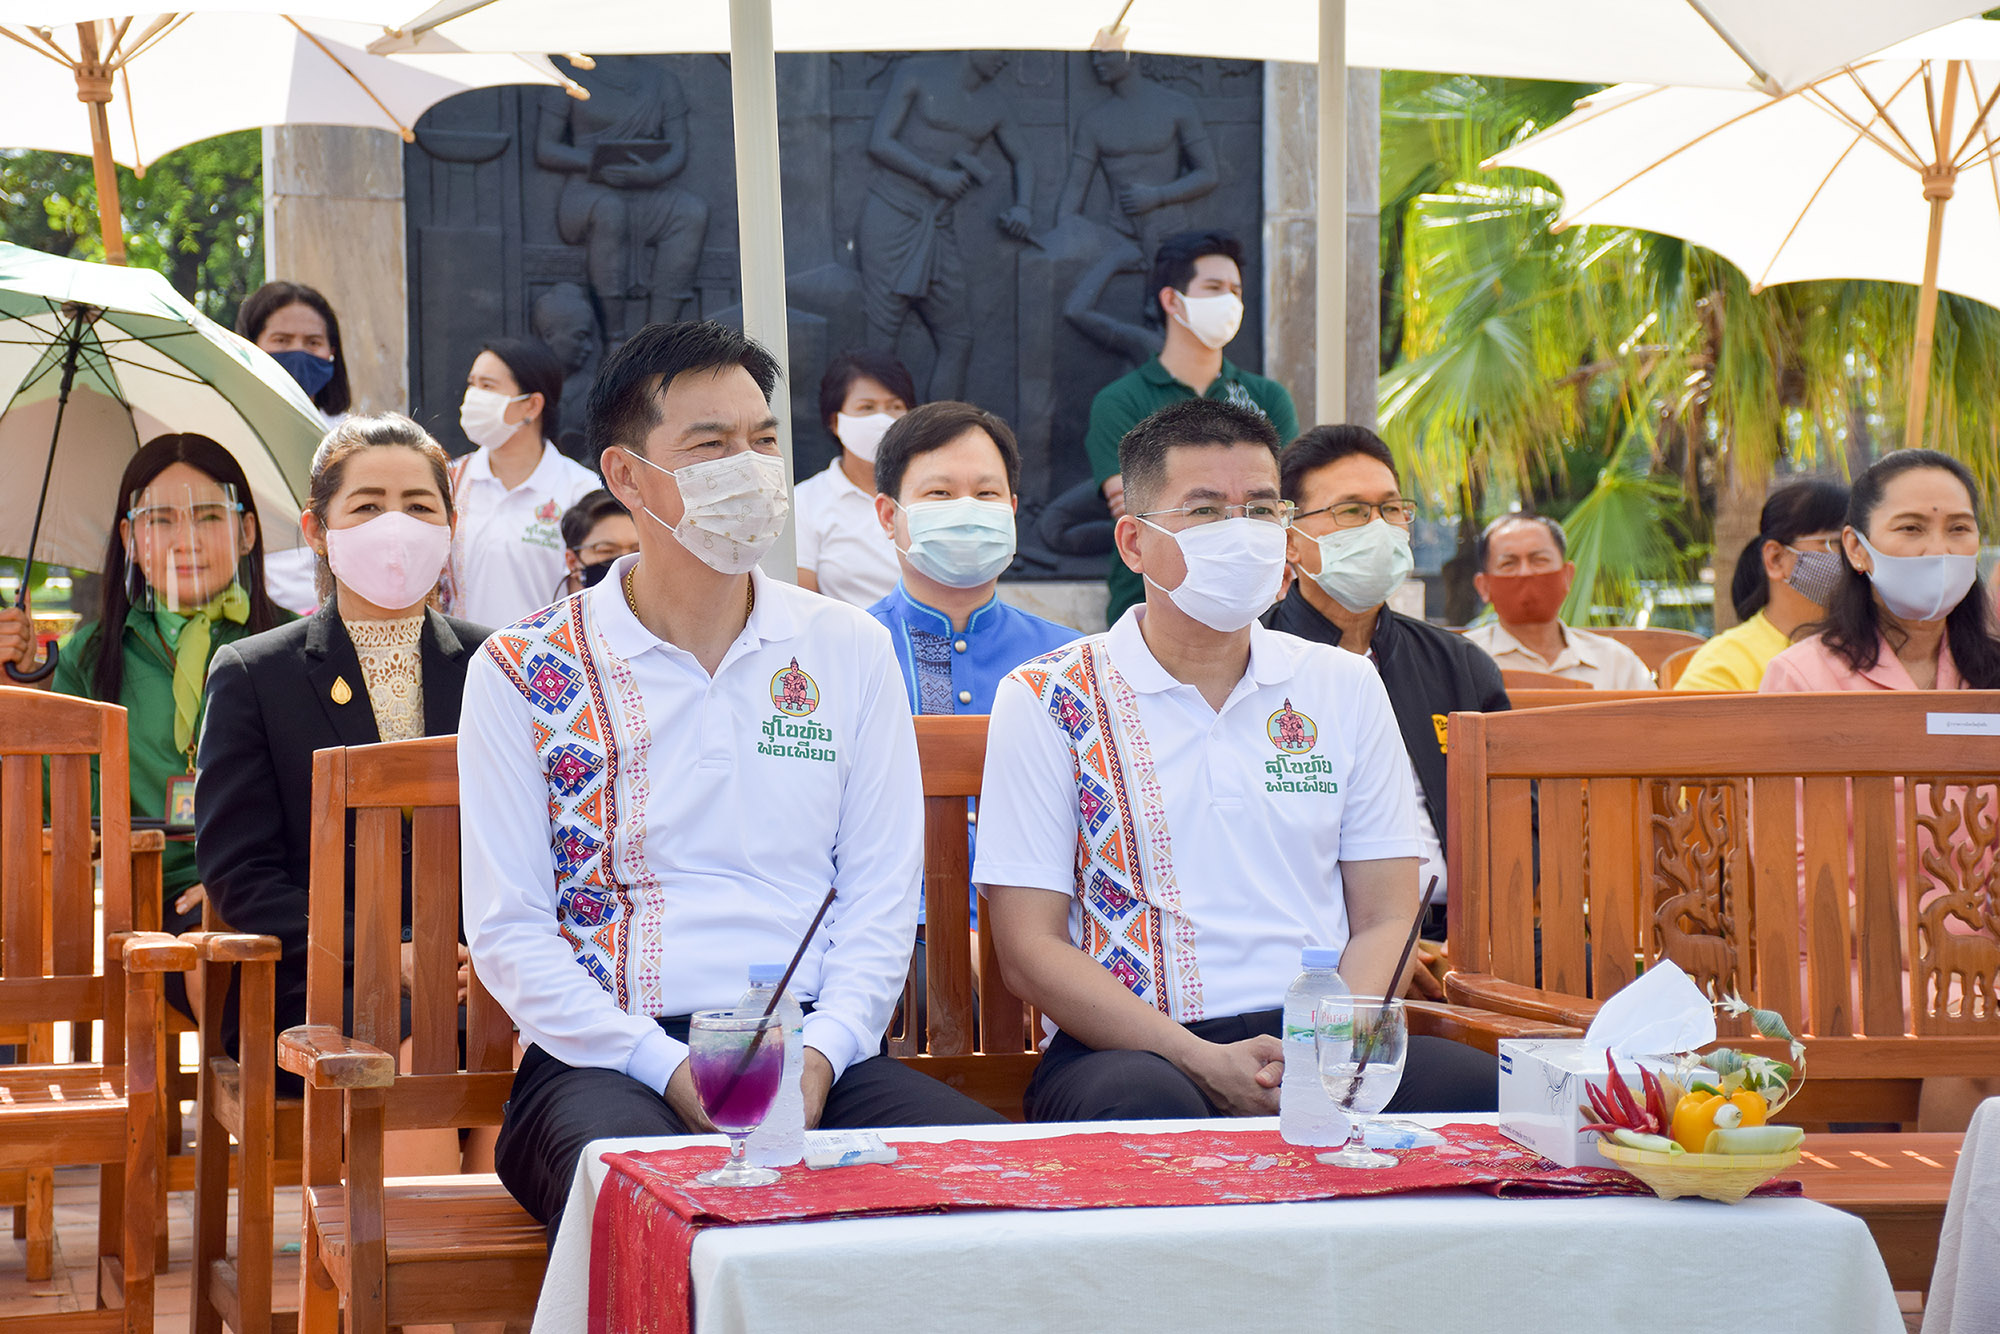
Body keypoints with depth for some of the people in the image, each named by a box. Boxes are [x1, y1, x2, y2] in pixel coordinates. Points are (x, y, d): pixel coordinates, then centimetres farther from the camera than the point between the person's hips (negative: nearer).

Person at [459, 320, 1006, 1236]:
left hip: (814, 1049, 3)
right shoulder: (523, 674, 4)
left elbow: (882, 896, 10)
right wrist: (673, 1072, -14)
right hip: (608, 1056, -3)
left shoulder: (848, 651, 13)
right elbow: (507, 932, -1)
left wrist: (816, 1055, -10)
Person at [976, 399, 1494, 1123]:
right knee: (1145, 1105, -39)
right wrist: (1206, 1063, -16)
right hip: (1126, 1047, -4)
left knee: (1474, 1084, -26)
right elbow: (1030, 949, -3)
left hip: (1329, 1046, 4)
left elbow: (1384, 921, 12)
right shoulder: (1047, 700, 3)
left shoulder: (1345, 688, 15)